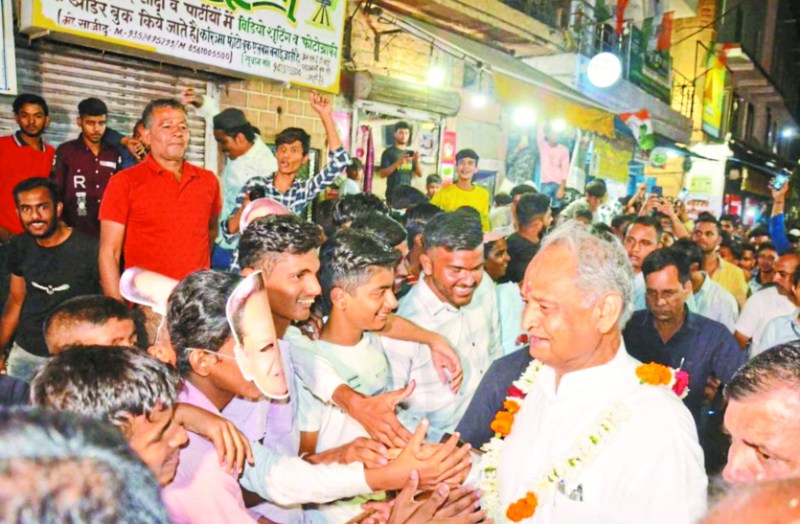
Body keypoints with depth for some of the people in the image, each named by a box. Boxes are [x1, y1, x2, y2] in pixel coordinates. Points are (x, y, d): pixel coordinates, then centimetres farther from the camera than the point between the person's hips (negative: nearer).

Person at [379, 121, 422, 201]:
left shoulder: (411, 153, 14)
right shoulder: (389, 152, -1)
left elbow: (420, 174, 11)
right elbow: (382, 174, -9)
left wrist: (417, 161, -8)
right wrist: (397, 163, -21)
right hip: (393, 193, -5)